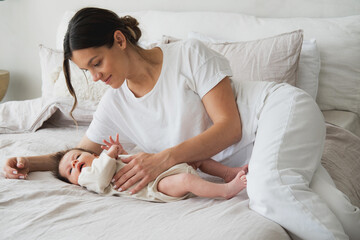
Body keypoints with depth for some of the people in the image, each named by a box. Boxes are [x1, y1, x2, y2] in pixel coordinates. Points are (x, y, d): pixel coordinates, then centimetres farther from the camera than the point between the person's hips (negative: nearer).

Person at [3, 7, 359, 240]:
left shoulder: (188, 54, -12)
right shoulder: (115, 103, 5)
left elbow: (229, 126, -16)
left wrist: (166, 157, -26)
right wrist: (30, 162, -3)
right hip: (242, 159, 5)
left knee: (269, 189, -37)